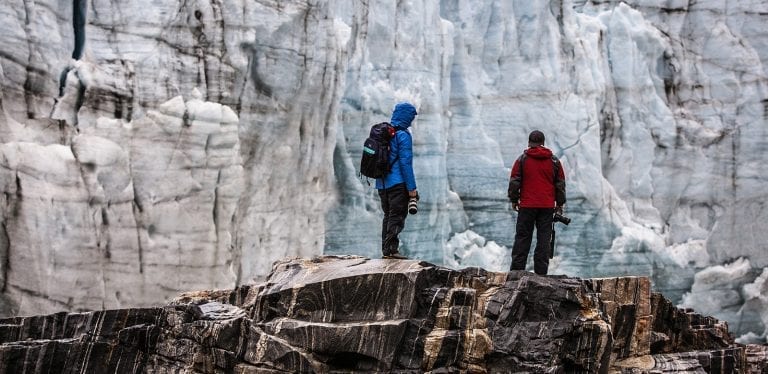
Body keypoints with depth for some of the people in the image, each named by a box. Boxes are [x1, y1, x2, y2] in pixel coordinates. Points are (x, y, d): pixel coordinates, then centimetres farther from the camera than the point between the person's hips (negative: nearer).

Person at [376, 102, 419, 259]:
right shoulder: (403, 135, -12)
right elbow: (405, 163, -15)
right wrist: (412, 188, -12)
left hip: (382, 183, 8)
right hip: (397, 183, -8)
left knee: (388, 215, 14)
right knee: (397, 216, -4)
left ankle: (385, 249, 13)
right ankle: (391, 249, -8)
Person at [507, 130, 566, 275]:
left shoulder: (522, 159, 0)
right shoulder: (554, 161, 6)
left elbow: (514, 181, 1)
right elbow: (560, 184, 9)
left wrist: (514, 199, 12)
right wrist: (560, 203, 17)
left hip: (527, 205, -1)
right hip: (548, 207, 1)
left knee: (522, 237, 4)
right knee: (544, 238, 2)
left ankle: (517, 270, 1)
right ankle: (541, 272, 0)